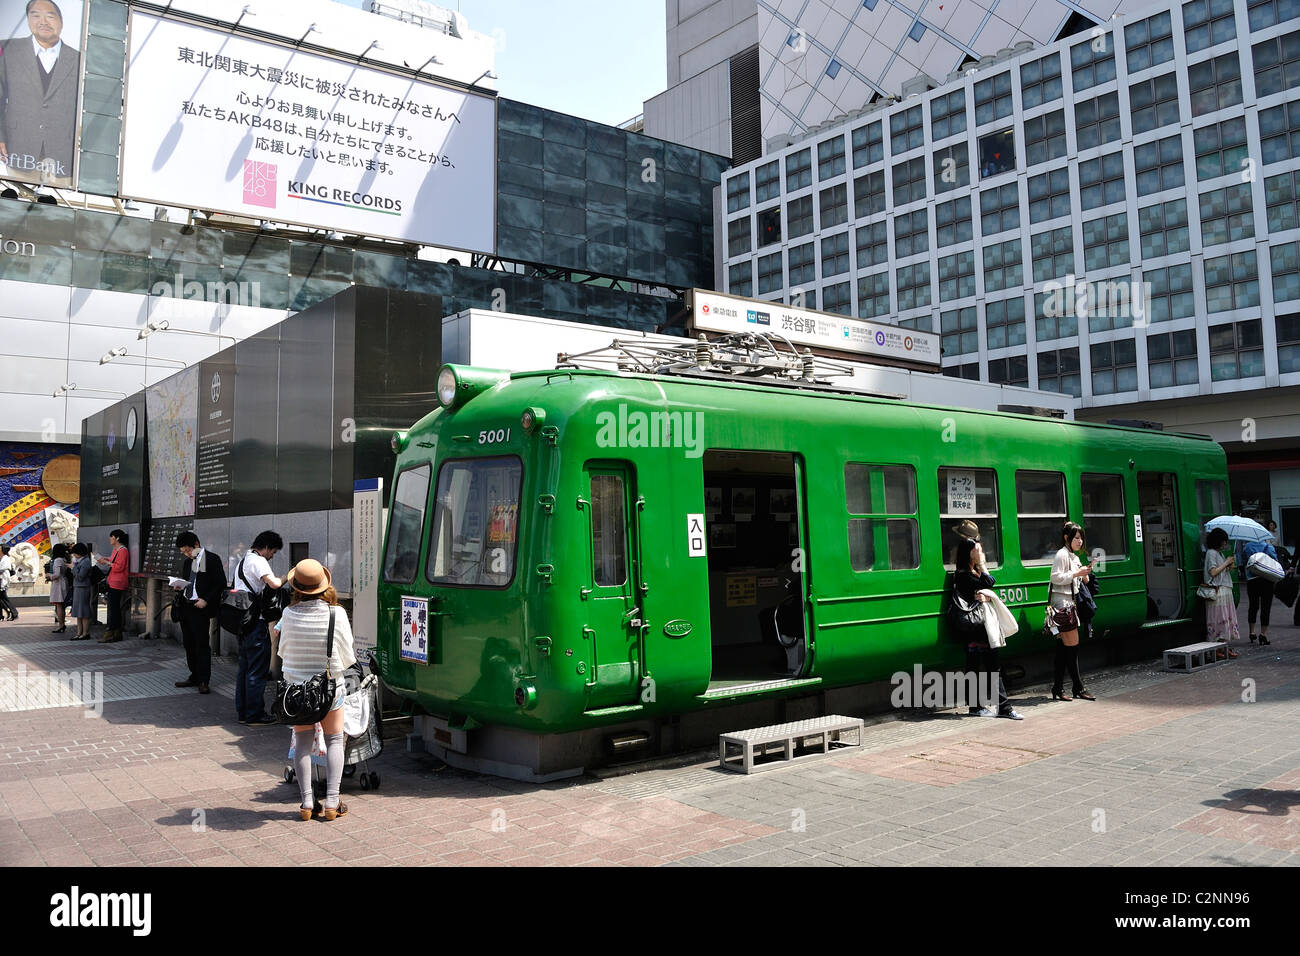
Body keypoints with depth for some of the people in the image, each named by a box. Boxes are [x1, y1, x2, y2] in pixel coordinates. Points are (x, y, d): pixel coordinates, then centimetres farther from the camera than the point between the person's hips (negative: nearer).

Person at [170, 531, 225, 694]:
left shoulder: (212, 559, -6)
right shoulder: (187, 562, 16)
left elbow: (221, 584, -9)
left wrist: (206, 600, -16)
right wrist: (179, 586, 3)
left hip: (201, 608, -7)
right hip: (186, 607, 8)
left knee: (202, 644, -5)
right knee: (189, 644, 11)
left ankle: (204, 681, -1)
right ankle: (194, 677, 21)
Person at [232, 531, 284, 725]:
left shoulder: (243, 561, 20)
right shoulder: (258, 561, -12)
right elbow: (274, 583, -27)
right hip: (255, 622, -10)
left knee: (245, 666, 16)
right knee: (258, 669, -4)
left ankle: (242, 711, 22)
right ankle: (254, 714, 1)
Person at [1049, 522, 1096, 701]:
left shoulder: (1074, 557, 20)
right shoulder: (1062, 555, -9)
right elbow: (1056, 577, -17)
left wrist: (1083, 574, 8)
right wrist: (1076, 573, -18)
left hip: (1068, 603, 10)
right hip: (1062, 603, -10)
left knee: (1063, 646, 7)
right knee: (1072, 646, -7)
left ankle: (1058, 689, 8)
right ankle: (1078, 688, -1)